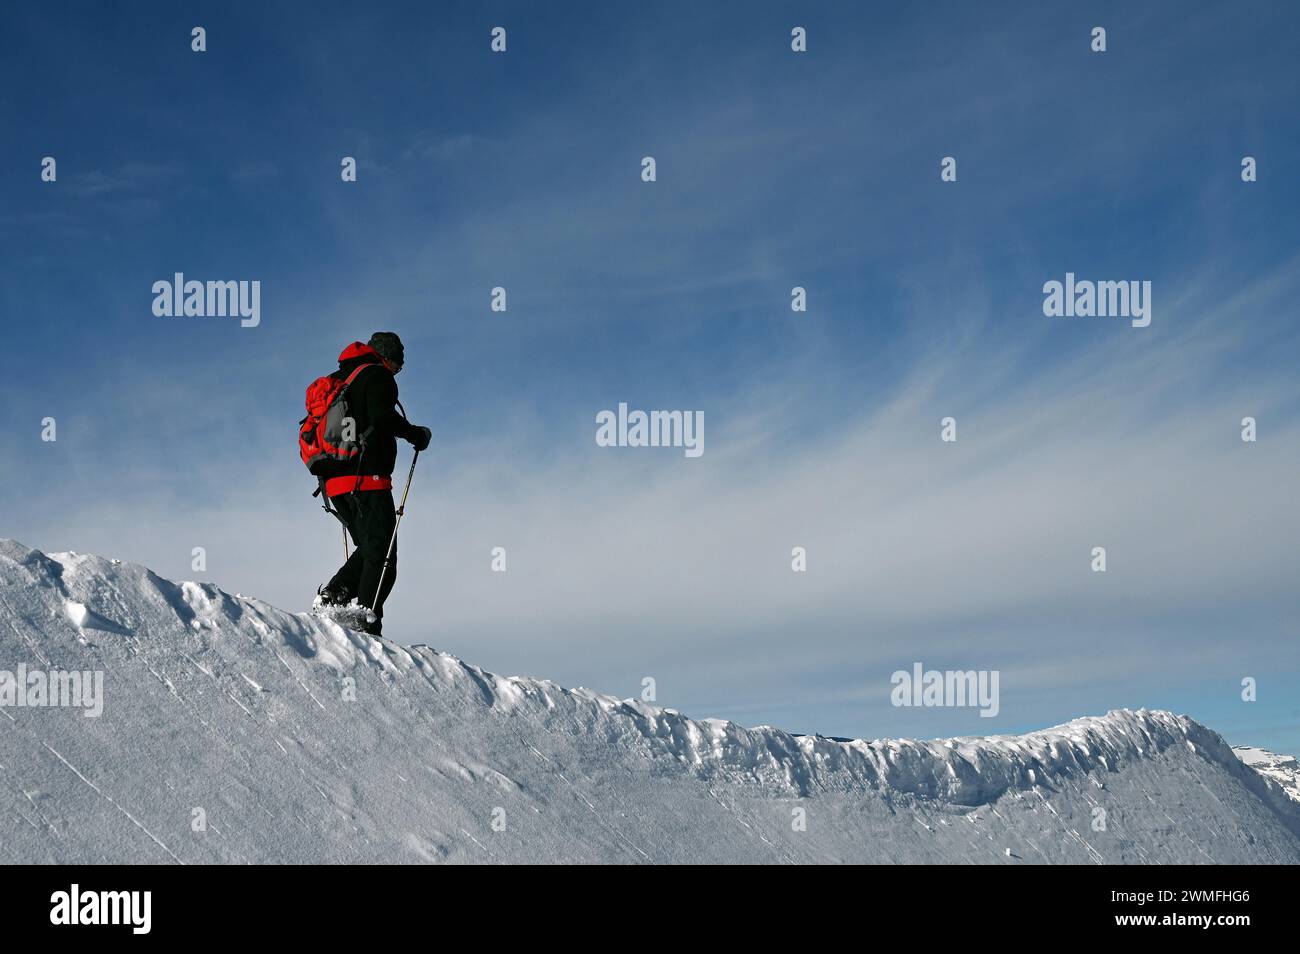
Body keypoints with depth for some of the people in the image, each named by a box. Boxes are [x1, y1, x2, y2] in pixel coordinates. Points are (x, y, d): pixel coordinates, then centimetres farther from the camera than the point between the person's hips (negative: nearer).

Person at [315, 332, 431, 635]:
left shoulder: (336, 380, 23)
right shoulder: (378, 375, -1)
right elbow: (383, 417, -19)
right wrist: (418, 435, -6)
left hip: (334, 482, 8)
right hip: (367, 478, -8)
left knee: (369, 549, 19)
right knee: (381, 556, -5)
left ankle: (336, 592, -3)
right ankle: (367, 625, -14)